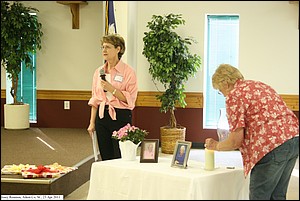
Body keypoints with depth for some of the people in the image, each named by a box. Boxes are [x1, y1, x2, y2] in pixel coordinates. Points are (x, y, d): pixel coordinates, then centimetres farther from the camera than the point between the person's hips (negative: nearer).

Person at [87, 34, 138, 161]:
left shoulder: (128, 71, -6)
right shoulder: (99, 72, 10)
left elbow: (130, 99, -10)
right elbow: (95, 99, 13)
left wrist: (112, 89, -18)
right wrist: (92, 123, 11)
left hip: (121, 117, -5)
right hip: (102, 116, 5)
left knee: (120, 158, -4)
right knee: (105, 158, 9)